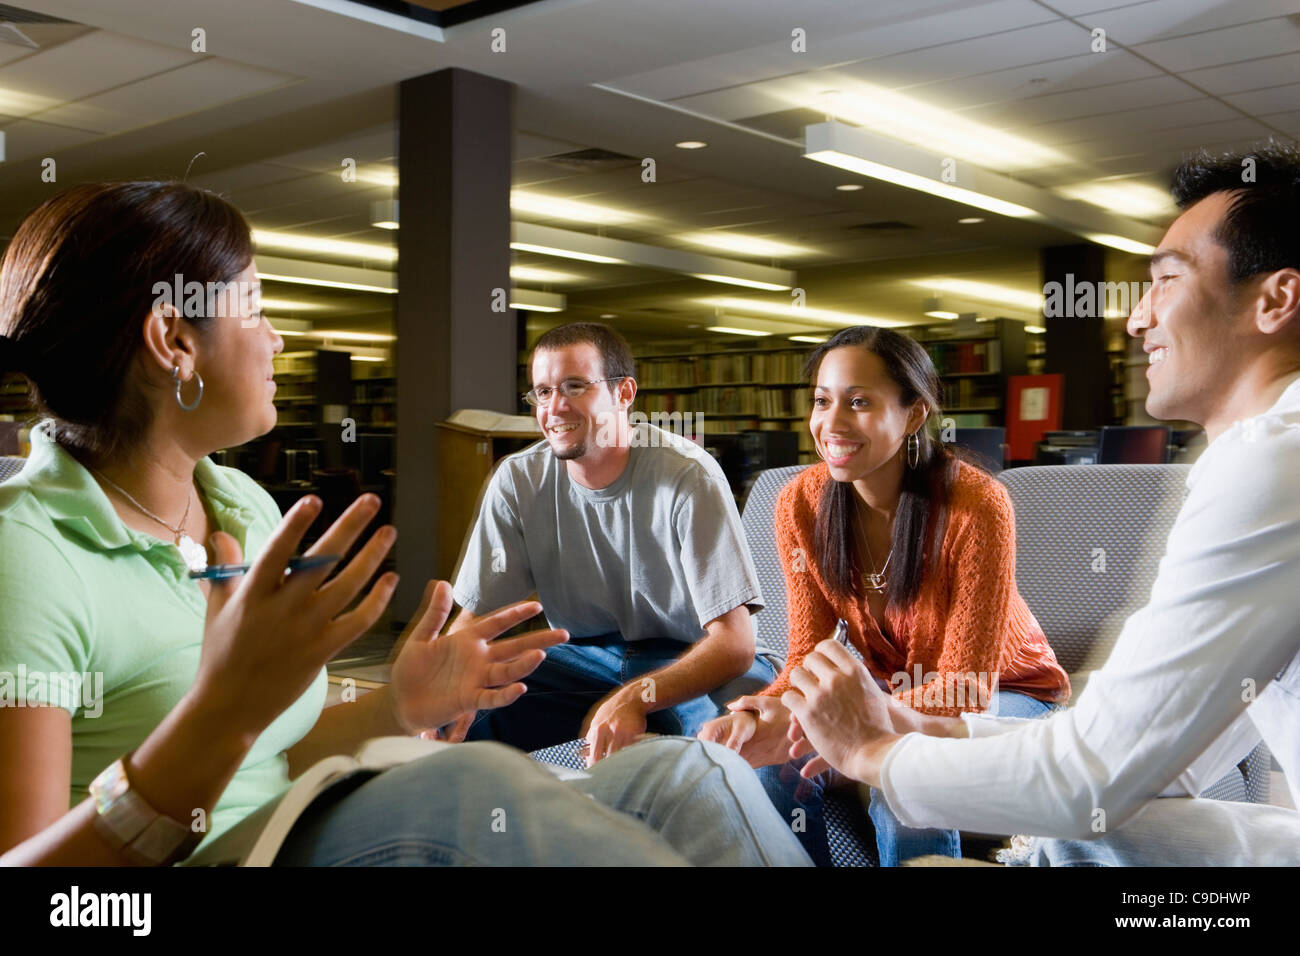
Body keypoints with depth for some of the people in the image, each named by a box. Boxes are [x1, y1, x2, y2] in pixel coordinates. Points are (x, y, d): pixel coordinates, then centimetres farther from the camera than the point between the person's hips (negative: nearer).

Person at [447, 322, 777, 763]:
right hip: (584, 657, 3)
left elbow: (733, 643, -23)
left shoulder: (688, 476, -18)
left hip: (691, 662, -3)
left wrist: (634, 697, -40)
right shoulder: (518, 481, -7)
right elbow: (475, 618, -4)